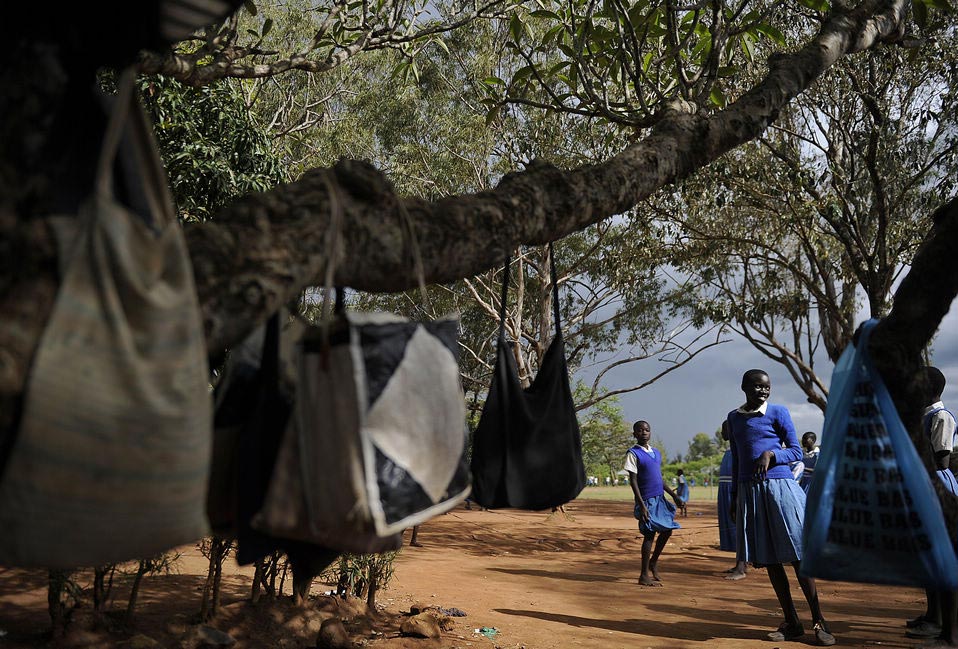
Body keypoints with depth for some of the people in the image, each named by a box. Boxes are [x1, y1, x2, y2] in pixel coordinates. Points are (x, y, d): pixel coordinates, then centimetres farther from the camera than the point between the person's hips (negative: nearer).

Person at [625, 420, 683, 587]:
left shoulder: (656, 452, 13)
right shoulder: (633, 453, -9)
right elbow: (633, 481, -13)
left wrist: (674, 495, 16)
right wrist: (641, 505, -18)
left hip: (660, 498, 7)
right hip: (647, 500, -7)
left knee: (667, 530, 8)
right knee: (649, 535, -5)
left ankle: (653, 563, 27)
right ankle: (644, 576, 4)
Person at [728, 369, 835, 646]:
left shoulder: (778, 412, 0)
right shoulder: (733, 418, 13)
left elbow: (796, 451, 1)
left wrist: (770, 454, -18)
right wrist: (734, 496, 18)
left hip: (779, 486, -4)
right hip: (749, 492, 4)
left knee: (797, 555, -5)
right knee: (768, 559, 6)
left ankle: (819, 621, 5)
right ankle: (792, 623, 15)